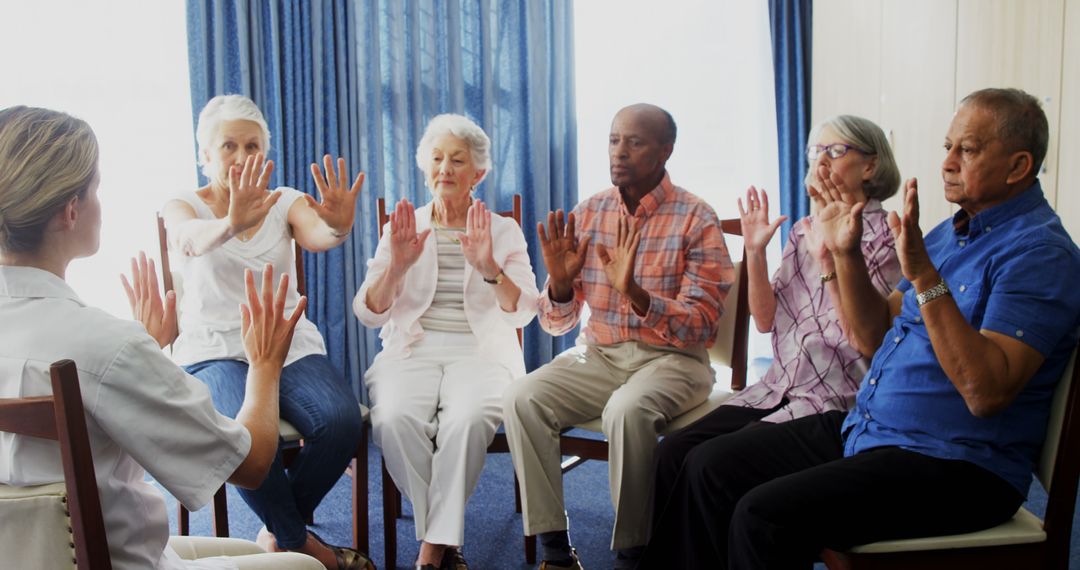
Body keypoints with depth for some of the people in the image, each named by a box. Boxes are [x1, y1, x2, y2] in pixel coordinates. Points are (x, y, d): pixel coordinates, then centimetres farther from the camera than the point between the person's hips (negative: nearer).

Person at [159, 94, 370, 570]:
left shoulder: (286, 201, 9)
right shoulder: (183, 206, 3)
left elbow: (317, 237, -16)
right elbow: (191, 240, -24)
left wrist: (338, 227, -42)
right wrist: (231, 224, -48)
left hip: (290, 344, 2)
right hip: (214, 350, -2)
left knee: (342, 422, -26)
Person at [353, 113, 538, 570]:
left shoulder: (503, 231, 9)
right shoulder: (401, 228, 12)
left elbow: (523, 312, -3)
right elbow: (368, 313, 3)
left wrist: (490, 269, -22)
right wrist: (396, 267, -16)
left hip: (480, 351, -1)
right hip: (411, 350, 1)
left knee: (469, 419, -35)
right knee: (394, 419, -32)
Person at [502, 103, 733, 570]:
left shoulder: (696, 220, -6)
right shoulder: (587, 214, 5)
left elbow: (702, 326, -13)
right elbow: (558, 323, 7)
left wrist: (635, 294, -29)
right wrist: (560, 282, -17)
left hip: (670, 357, -4)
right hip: (599, 354, 4)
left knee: (627, 410, -35)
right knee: (521, 399, -21)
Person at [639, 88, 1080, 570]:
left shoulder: (1041, 252, -14)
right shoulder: (952, 231, 14)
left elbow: (986, 393, -26)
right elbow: (873, 337, 13)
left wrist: (923, 275, -30)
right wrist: (846, 254, 0)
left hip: (953, 465, -9)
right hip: (863, 430, 9)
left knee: (765, 514, -26)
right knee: (709, 467, 1)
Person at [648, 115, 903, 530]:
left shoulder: (885, 240, -4)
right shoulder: (804, 232, 15)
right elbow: (766, 319, 11)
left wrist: (828, 260, -22)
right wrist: (755, 251, 0)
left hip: (838, 399, -6)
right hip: (778, 388, 6)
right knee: (673, 450, -12)